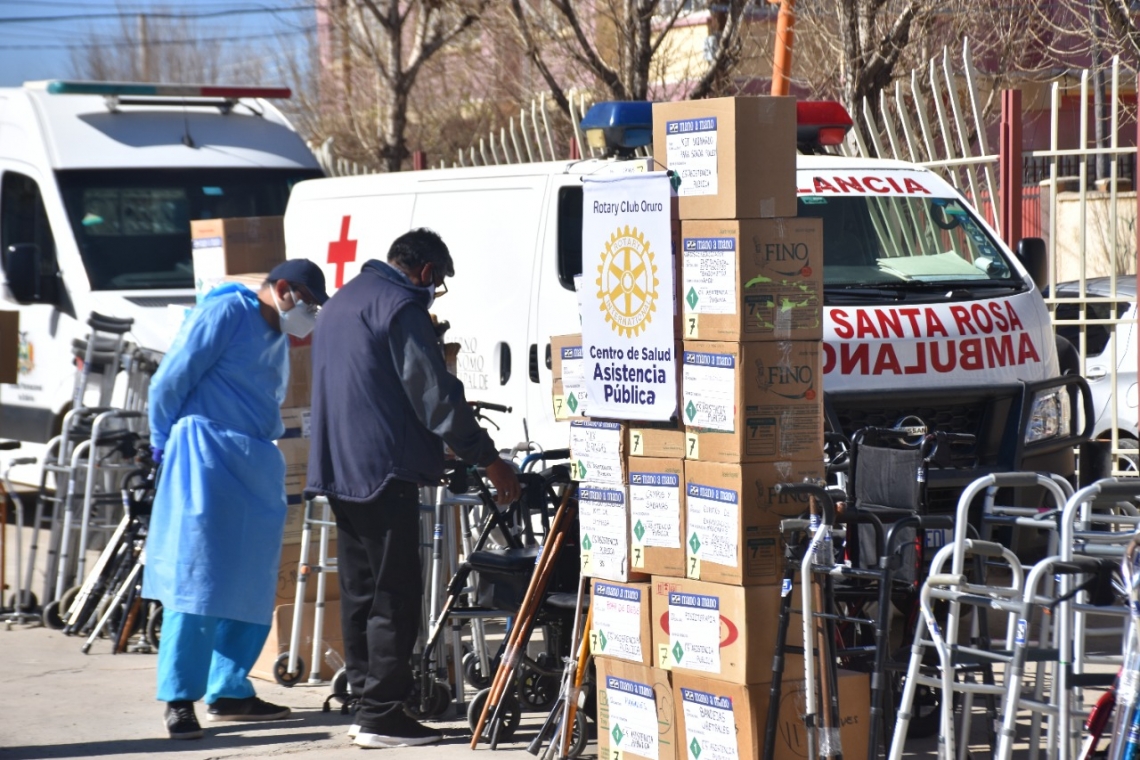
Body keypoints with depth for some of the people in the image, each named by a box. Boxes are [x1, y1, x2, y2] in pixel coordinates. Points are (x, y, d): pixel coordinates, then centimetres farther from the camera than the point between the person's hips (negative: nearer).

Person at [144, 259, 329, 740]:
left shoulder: (279, 339, 21)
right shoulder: (225, 313, -6)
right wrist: (167, 445, 2)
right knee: (198, 581, -9)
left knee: (252, 586, 8)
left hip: (257, 468, 9)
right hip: (207, 462, -9)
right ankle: (180, 699, -6)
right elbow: (170, 382, -8)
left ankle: (229, 691, 17)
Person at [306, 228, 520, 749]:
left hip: (339, 469, 9)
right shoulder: (401, 305, -10)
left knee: (359, 592, 12)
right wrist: (489, 461, -10)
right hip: (383, 470, -9)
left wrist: (431, 455, 33)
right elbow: (435, 394, -15)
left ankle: (366, 704, 16)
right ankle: (382, 714, -7)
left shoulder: (340, 302, 21)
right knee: (395, 594, -6)